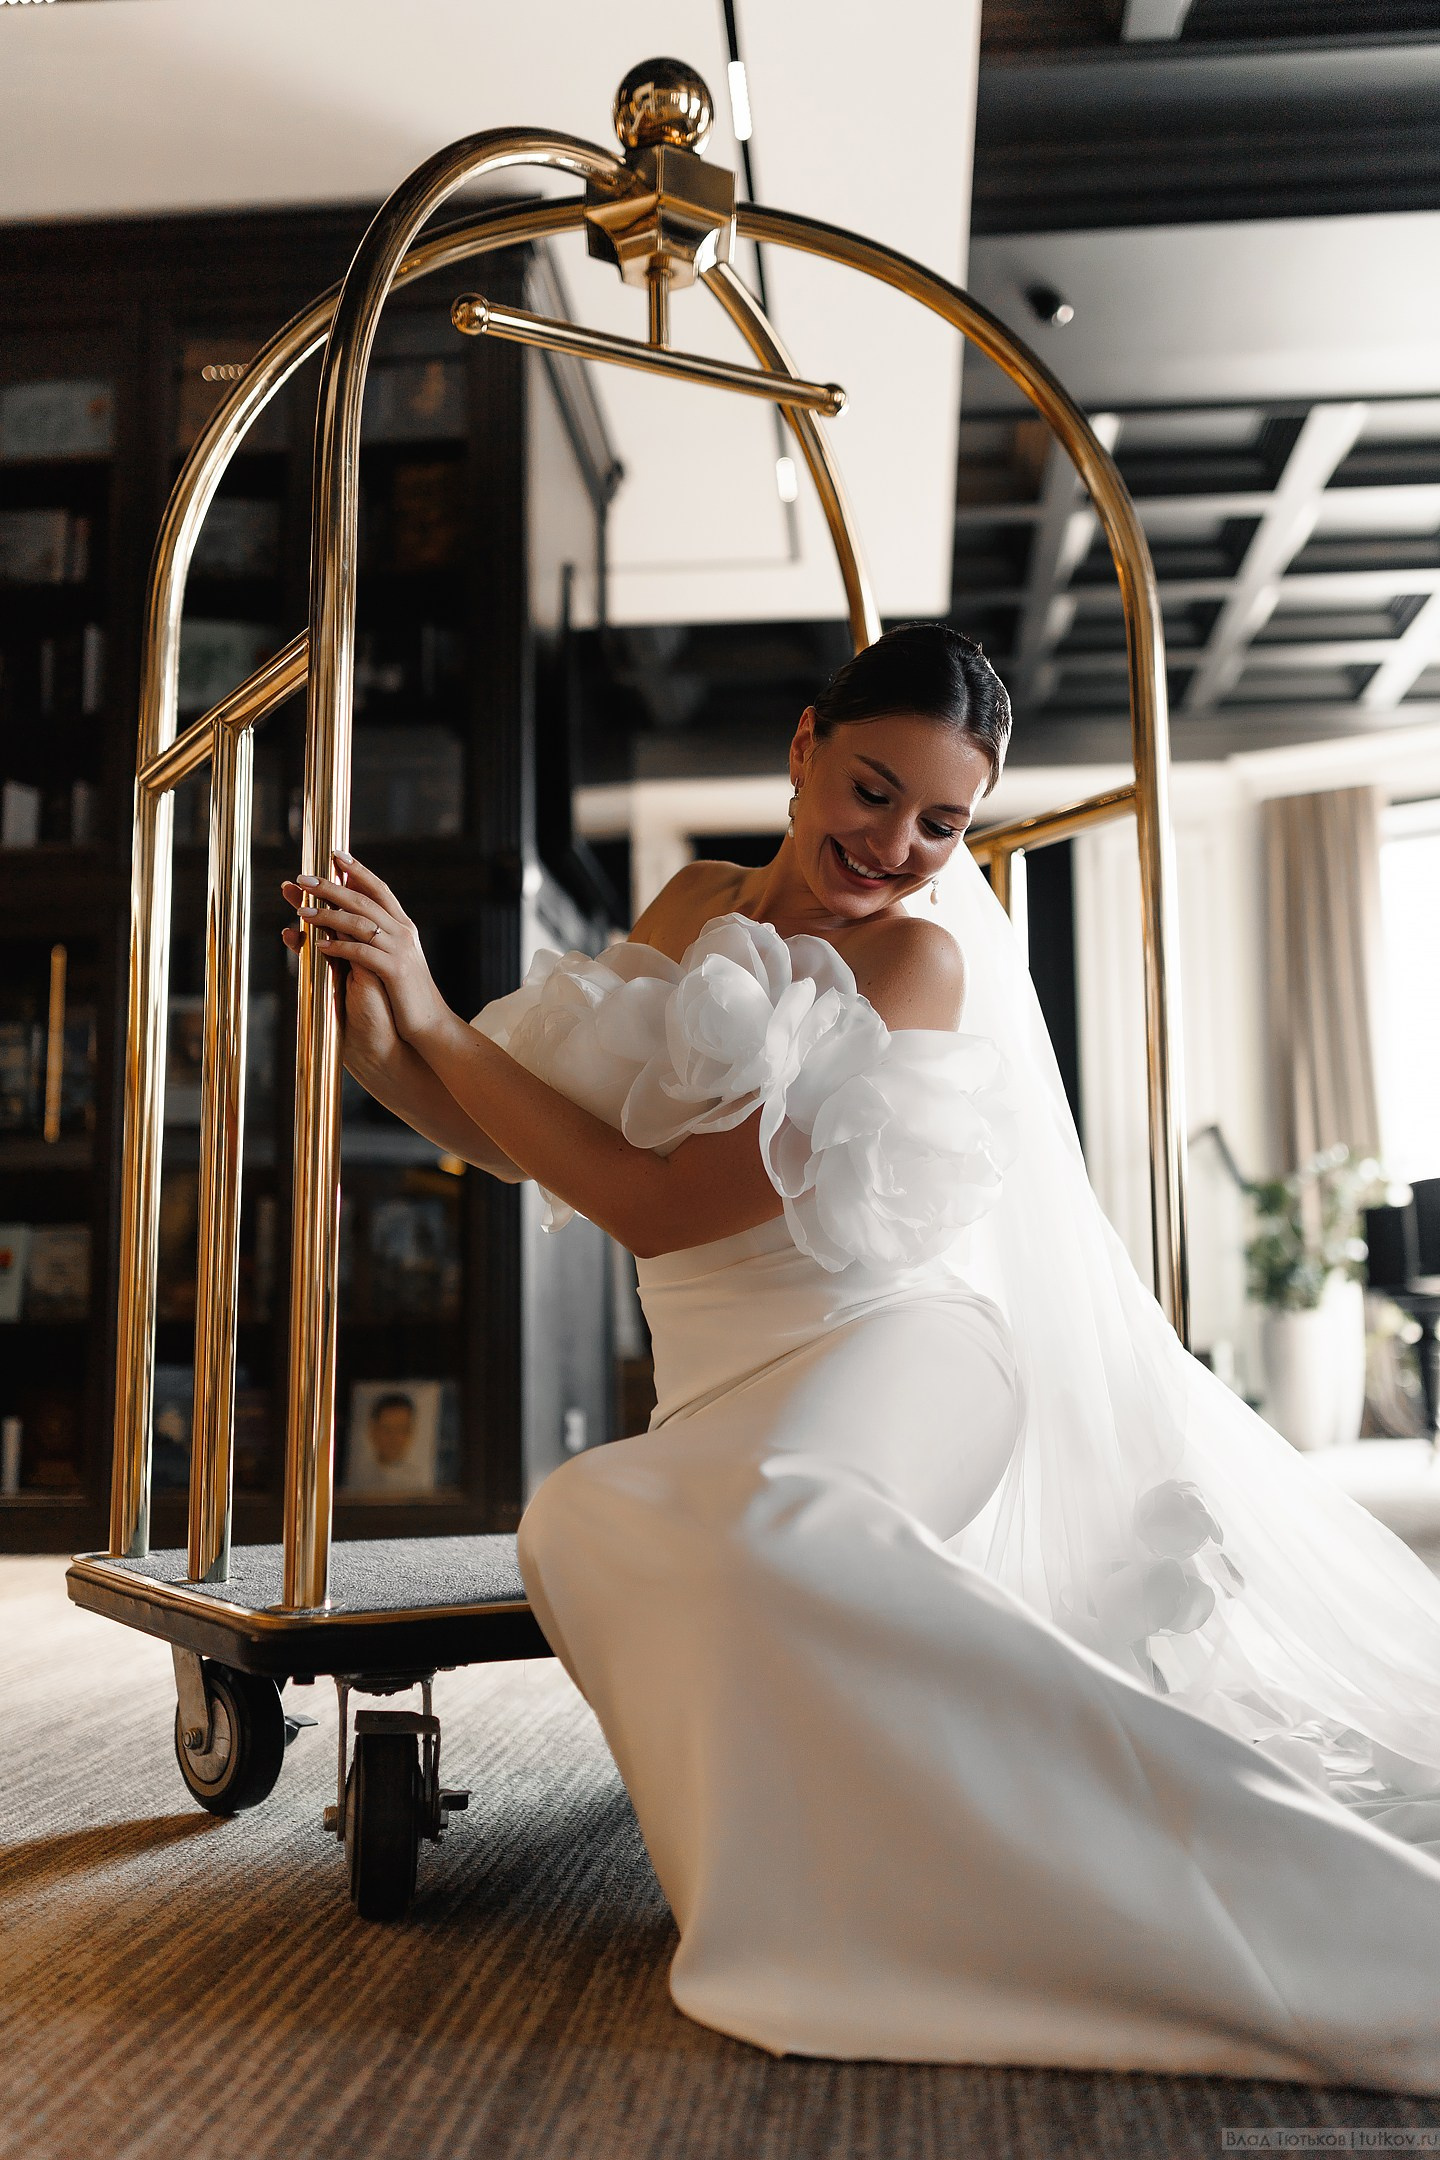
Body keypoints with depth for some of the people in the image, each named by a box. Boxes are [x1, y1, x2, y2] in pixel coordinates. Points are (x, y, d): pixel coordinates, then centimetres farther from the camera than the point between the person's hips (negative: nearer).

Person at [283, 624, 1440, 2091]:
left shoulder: (923, 961, -8)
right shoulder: (697, 907, 12)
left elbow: (654, 1205, -14)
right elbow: (530, 1138, 13)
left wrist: (434, 1016, -10)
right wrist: (382, 1047, -5)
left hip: (898, 1349, -7)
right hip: (731, 1409, 7)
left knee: (759, 1524, -36)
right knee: (580, 1521, -24)